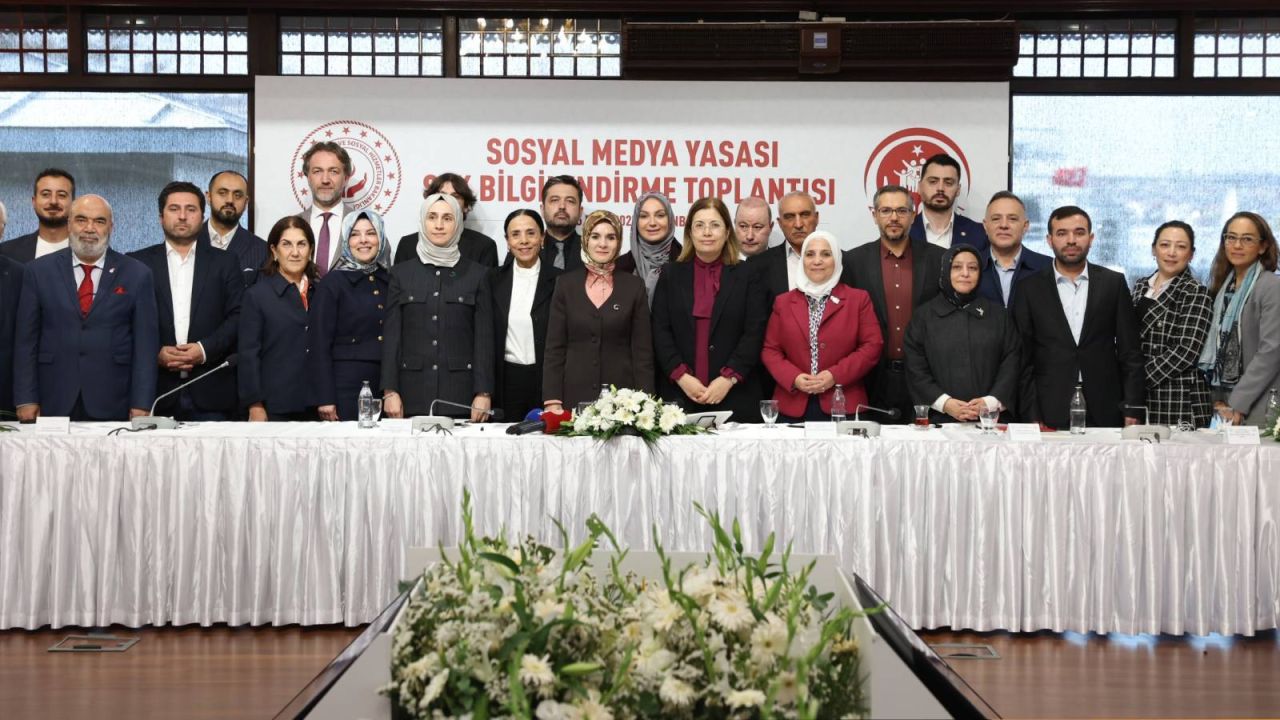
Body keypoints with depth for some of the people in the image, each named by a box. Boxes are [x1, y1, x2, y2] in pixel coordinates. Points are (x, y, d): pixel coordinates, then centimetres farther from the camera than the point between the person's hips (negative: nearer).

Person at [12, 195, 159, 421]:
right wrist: (26, 400, 0)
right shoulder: (38, 271, 7)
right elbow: (26, 341, 7)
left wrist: (141, 406, -5)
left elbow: (145, 345, 1)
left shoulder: (137, 275, 4)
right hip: (54, 405, 1)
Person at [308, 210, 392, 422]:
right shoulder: (332, 283, -1)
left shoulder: (389, 281, 12)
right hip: (345, 388, -4)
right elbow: (319, 345, -4)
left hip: (385, 388, 4)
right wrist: (324, 399, -11)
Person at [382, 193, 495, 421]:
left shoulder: (477, 274, 7)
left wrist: (484, 393, -5)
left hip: (460, 393, -1)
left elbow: (484, 338, 3)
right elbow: (391, 336, 7)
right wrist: (390, 391, -1)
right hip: (414, 391, 1)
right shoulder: (402, 273, 10)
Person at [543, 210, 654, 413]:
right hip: (575, 394, 0)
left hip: (621, 395, 0)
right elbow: (555, 347, 3)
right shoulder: (566, 284, 5)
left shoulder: (634, 286, 5)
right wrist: (552, 401, -5)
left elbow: (643, 350, 3)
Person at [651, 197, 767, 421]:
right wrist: (681, 376, -8)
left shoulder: (746, 277, 7)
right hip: (679, 394, 1)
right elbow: (660, 332, 4)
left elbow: (754, 333, 0)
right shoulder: (671, 275, 11)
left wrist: (728, 379, -11)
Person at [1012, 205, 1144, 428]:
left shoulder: (1113, 283, 7)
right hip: (1050, 415, -1)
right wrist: (1032, 418, -4)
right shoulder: (1030, 289, 5)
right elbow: (1023, 358, 3)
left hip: (1105, 413, 1)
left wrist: (1132, 410, 0)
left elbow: (1130, 351, 7)